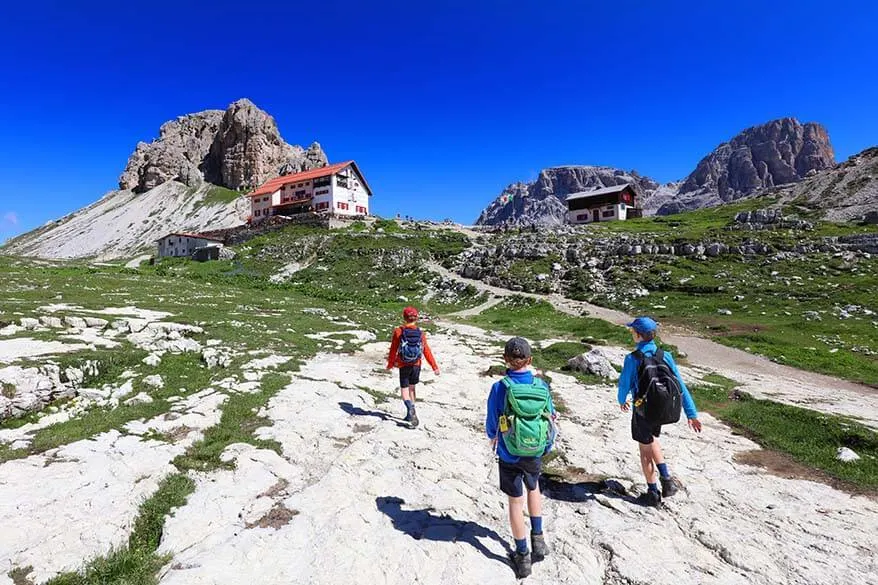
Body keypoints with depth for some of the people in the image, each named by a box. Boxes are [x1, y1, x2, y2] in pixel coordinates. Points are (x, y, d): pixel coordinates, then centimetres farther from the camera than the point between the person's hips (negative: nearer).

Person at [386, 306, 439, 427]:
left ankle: (411, 409, -21)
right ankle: (410, 415, 25)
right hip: (416, 365, 3)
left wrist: (390, 364, 10)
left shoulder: (398, 331, -10)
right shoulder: (420, 333, -5)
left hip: (404, 366, -2)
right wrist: (435, 366, -1)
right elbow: (427, 351, -6)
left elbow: (393, 349, -4)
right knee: (411, 388, 19)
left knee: (404, 389, 5)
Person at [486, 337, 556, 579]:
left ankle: (523, 557, 28)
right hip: (536, 453, 3)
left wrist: (493, 437, 14)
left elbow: (491, 425, -9)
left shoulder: (500, 388, -20)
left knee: (515, 501, 14)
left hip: (509, 455, -3)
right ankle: (538, 539, 36)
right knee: (533, 488, 31)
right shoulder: (542, 386, -12)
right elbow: (551, 420, 0)